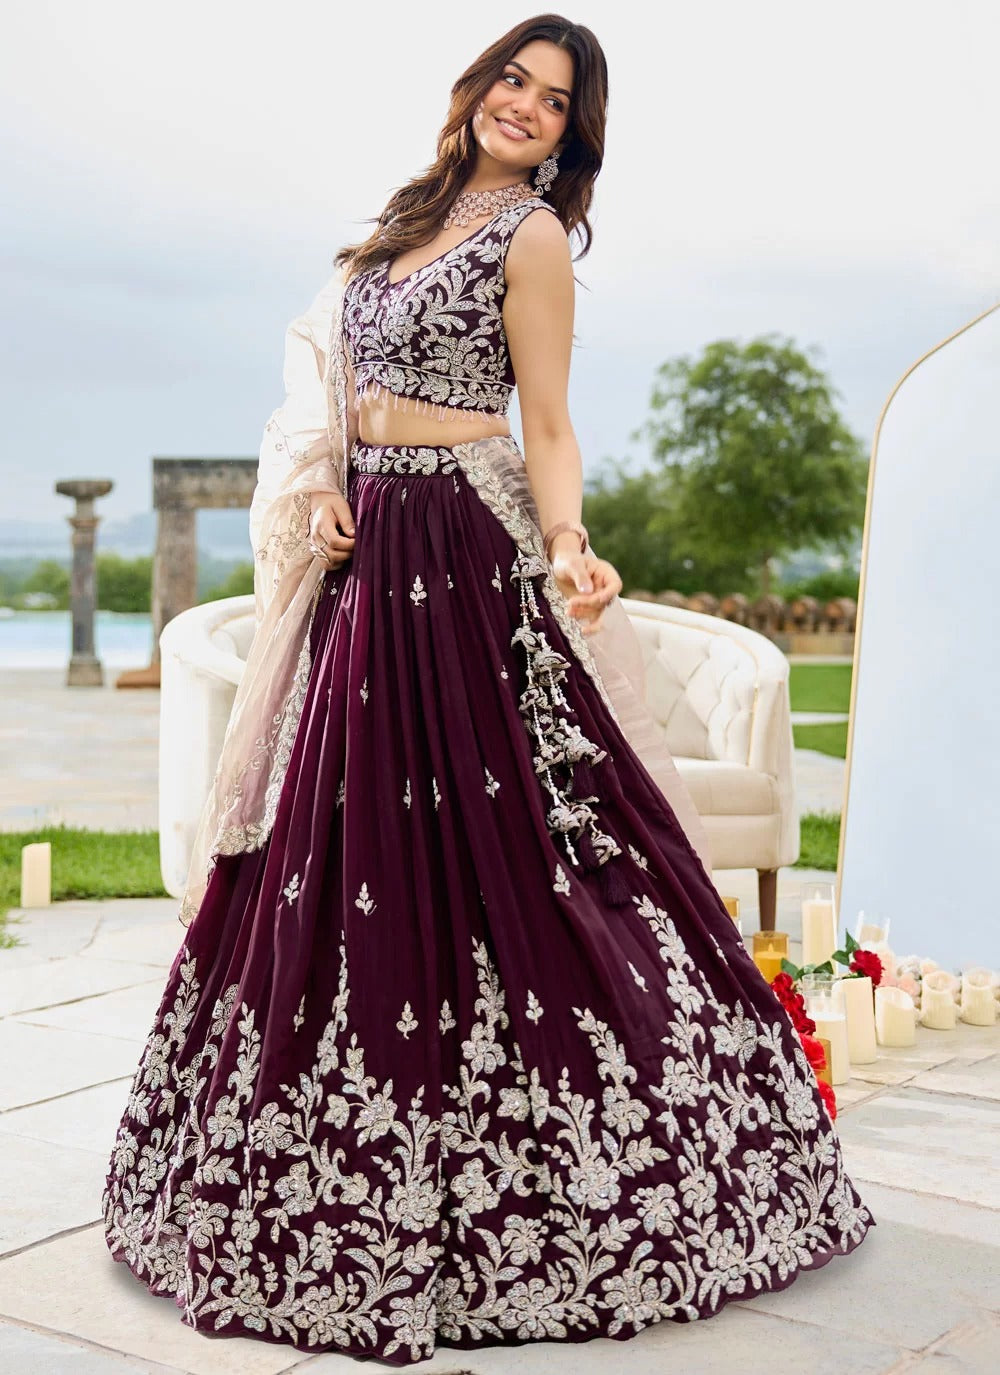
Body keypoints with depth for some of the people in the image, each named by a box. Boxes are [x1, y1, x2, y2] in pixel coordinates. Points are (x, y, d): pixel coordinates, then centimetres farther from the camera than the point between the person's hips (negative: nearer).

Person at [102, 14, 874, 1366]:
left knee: (478, 836, -6)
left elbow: (549, 430, -7)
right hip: (369, 546, 8)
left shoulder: (533, 237, -3)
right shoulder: (421, 213, 17)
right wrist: (323, 493, 4)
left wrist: (568, 546, -25)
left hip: (463, 552, -7)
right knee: (343, 839, 9)